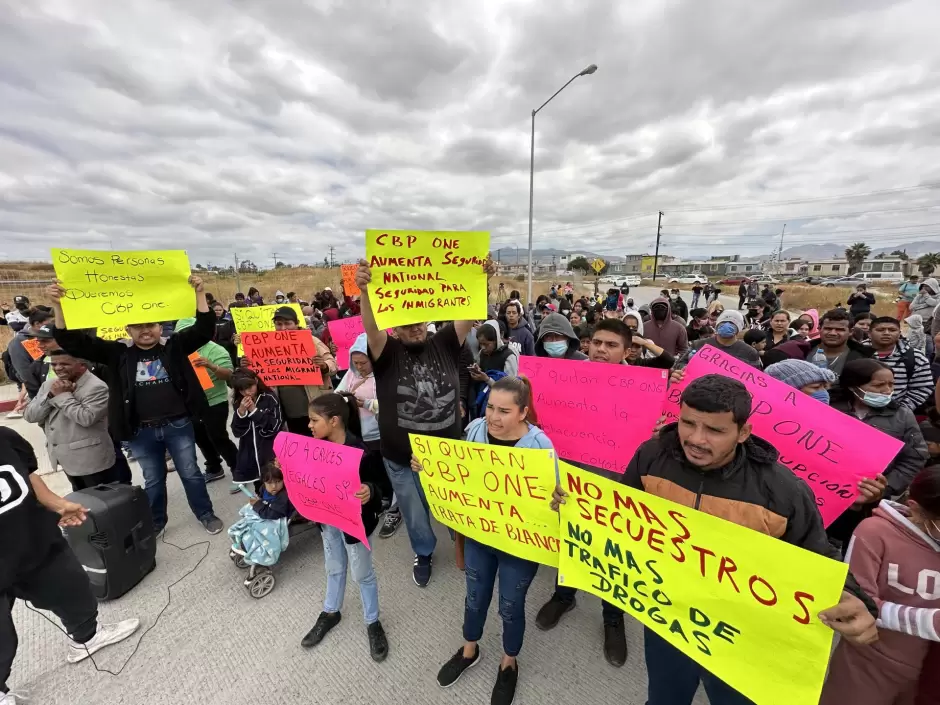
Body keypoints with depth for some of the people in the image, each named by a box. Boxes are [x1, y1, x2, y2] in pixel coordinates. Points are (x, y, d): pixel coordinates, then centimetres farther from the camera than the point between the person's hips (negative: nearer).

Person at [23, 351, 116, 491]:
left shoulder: (96, 387, -17)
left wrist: (63, 395, -19)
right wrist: (51, 395, -12)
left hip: (92, 459, -8)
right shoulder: (49, 384, 8)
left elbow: (86, 418, -27)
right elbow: (30, 416, 3)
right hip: (67, 458, 8)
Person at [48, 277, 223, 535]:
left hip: (178, 425, -2)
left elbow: (204, 330, -14)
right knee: (153, 480, 19)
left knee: (190, 473, 12)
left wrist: (199, 294, -23)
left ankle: (206, 514, 29)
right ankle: (156, 522, 39)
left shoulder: (174, 345, -3)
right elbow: (73, 342, -2)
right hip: (142, 432, 2)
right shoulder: (118, 352, 1)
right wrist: (59, 305, -15)